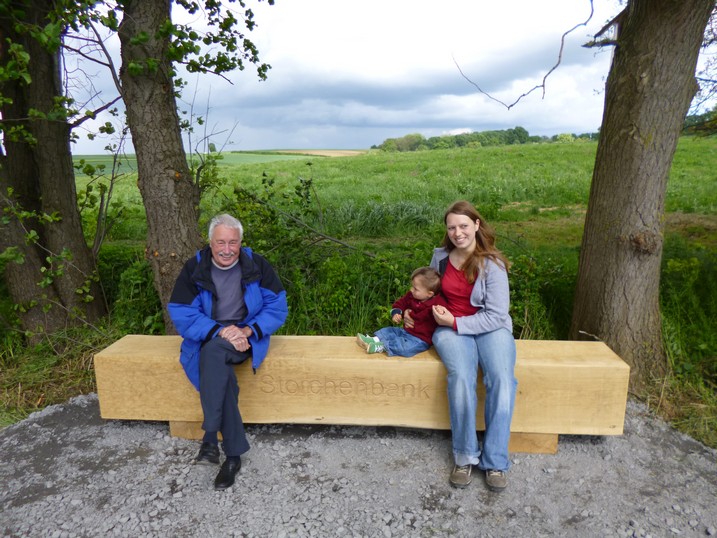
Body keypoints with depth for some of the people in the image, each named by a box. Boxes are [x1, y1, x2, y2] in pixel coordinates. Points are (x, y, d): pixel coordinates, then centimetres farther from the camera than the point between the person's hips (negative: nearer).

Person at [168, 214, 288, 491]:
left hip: (247, 336, -1)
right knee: (223, 373, -32)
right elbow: (181, 313, -7)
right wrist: (220, 331, -21)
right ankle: (234, 452, -23)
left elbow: (277, 307, -2)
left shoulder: (257, 265, -2)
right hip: (207, 339, 2)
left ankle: (211, 437, -27)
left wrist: (248, 330, -18)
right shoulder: (194, 268, -2)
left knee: (214, 353, -35)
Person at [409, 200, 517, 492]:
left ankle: (495, 461, -15)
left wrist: (455, 322, -16)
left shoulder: (492, 264, -8)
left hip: (489, 328, -1)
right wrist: (438, 314, 11)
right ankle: (465, 456, -15)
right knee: (461, 377, -31)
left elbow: (496, 316, -11)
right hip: (450, 329, 1)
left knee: (502, 379, -30)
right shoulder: (440, 257, 5)